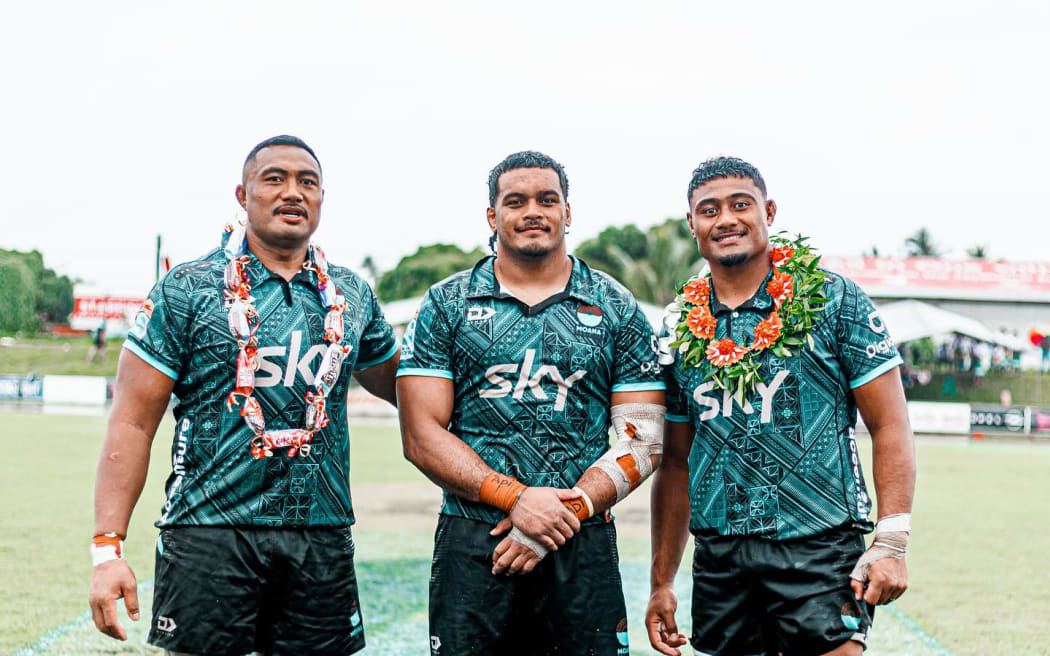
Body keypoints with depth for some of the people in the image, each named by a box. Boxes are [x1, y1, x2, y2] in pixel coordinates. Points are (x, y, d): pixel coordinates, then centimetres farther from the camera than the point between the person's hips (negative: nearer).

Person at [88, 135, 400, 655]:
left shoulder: (352, 296, 10)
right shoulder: (187, 290, -1)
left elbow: (396, 385, 28)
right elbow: (133, 421, -4)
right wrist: (107, 548, -11)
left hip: (322, 537, 4)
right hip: (210, 534, -3)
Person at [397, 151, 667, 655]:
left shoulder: (617, 311, 6)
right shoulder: (445, 306, 5)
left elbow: (642, 441, 2)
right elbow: (422, 436, -2)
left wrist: (564, 514, -11)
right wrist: (516, 499, -14)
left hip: (583, 549, 0)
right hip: (470, 546, 0)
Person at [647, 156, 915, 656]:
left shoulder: (834, 301, -2)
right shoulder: (681, 329, 9)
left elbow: (890, 427, -3)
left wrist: (890, 545, -12)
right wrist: (661, 583, 12)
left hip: (819, 554, -3)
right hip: (717, 558, 4)